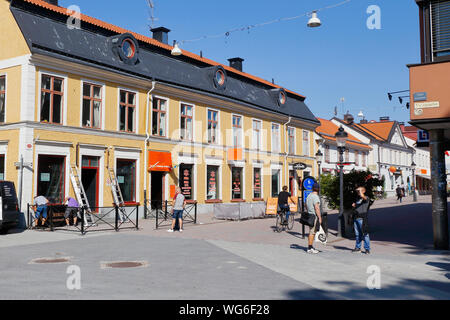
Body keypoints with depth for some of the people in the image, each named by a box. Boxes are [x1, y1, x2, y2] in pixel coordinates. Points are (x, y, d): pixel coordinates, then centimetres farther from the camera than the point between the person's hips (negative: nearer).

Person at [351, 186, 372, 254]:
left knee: (365, 234, -6)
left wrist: (360, 190, -9)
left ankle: (367, 249, -2)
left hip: (362, 218, -7)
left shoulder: (366, 198, -3)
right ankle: (358, 247, 20)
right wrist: (354, 206, 9)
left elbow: (362, 196, -27)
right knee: (357, 234, 12)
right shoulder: (357, 198, 19)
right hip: (356, 218, 7)